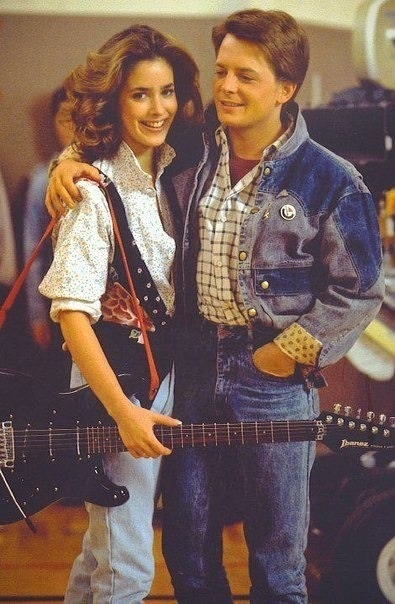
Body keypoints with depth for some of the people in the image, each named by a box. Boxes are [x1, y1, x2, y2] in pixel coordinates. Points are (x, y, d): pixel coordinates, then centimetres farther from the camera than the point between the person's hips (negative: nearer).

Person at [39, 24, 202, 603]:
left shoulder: (167, 176, 6)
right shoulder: (95, 191, -17)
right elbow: (71, 311, -21)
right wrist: (124, 412, -23)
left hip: (162, 373, 7)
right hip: (115, 384, -7)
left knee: (106, 542, 21)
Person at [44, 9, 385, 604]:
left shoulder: (330, 181, -8)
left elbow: (358, 292, -5)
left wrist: (290, 351, -11)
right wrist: (74, 163, -2)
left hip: (274, 380, -4)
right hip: (194, 369, 4)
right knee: (188, 550, 14)